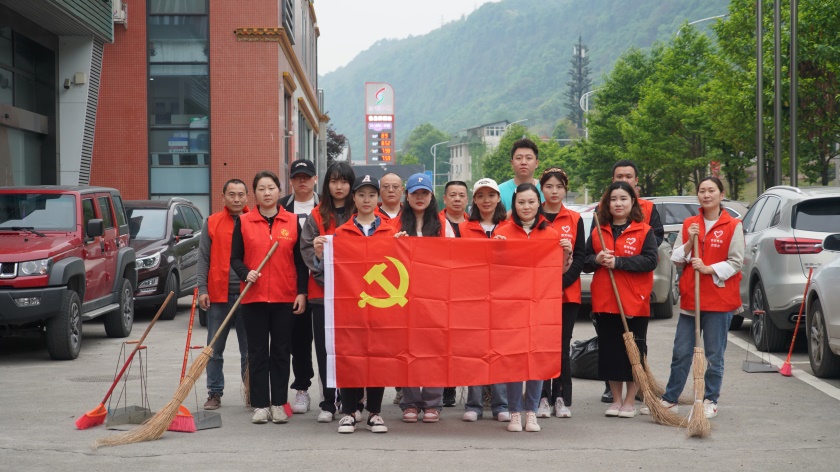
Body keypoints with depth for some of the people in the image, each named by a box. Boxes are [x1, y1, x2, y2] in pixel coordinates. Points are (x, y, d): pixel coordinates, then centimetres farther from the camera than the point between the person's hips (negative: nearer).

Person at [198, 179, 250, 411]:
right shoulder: (212, 223, 6)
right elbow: (203, 258, 4)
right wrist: (202, 289, -4)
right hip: (218, 295, 0)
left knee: (249, 349, 5)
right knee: (214, 349, 4)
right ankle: (214, 392, 12)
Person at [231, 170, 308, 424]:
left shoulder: (293, 221, 5)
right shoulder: (243, 222, 4)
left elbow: (300, 261, 6)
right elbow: (235, 258, 5)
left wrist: (302, 293, -1)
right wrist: (246, 273, -15)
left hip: (285, 298, 0)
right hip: (253, 298, 0)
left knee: (281, 352, 5)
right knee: (258, 353, 4)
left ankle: (279, 404, 13)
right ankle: (260, 405, 10)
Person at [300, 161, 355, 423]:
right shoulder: (316, 216, 8)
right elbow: (307, 249, 1)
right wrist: (326, 277, -11)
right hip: (322, 291, 1)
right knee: (325, 349, 3)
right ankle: (328, 403, 9)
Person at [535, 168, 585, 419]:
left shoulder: (575, 219, 7)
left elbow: (580, 257, 3)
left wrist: (562, 283, -10)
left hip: (568, 293, 0)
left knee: (562, 346, 1)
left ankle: (562, 399, 8)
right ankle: (543, 398, 6)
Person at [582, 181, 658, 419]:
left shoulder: (644, 231, 0)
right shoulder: (598, 232, 11)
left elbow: (650, 260, -13)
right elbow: (585, 262, 12)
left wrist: (618, 262, -19)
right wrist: (597, 260, -11)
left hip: (635, 303, -4)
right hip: (604, 302, 4)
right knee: (609, 350, 7)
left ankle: (630, 401, 12)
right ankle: (616, 400, 19)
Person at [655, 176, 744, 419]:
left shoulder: (733, 226, -2)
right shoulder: (688, 224, 10)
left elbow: (735, 262, -5)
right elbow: (676, 260, 9)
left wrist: (709, 268, -16)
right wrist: (689, 243, -8)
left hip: (719, 299, -3)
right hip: (690, 298, 3)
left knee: (714, 354, 4)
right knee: (681, 353, 6)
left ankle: (710, 401, 15)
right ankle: (670, 399, 13)